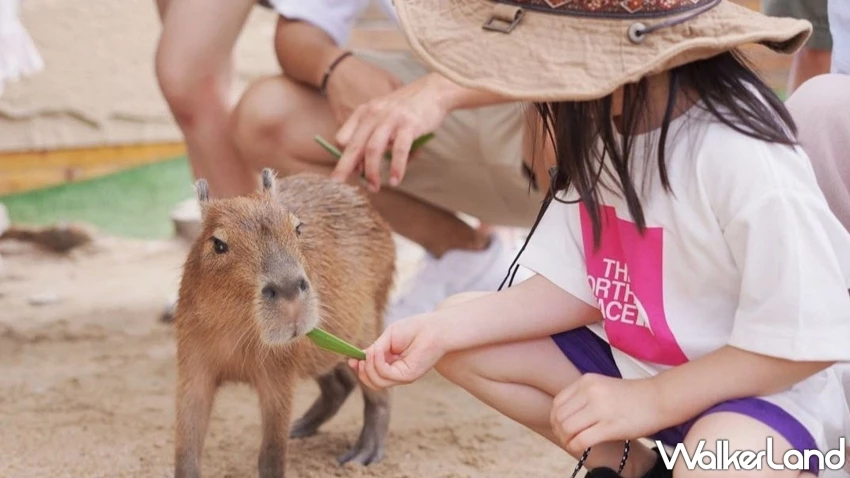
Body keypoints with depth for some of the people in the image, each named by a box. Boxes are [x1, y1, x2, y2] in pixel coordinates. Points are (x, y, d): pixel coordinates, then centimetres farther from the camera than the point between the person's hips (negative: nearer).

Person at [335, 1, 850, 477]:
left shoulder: (748, 161, -30)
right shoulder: (607, 125, -7)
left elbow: (806, 342, -24)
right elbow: (578, 286, -1)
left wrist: (647, 400, -23)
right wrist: (443, 331, -12)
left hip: (765, 383, -7)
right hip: (632, 354, 8)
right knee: (458, 333, -1)